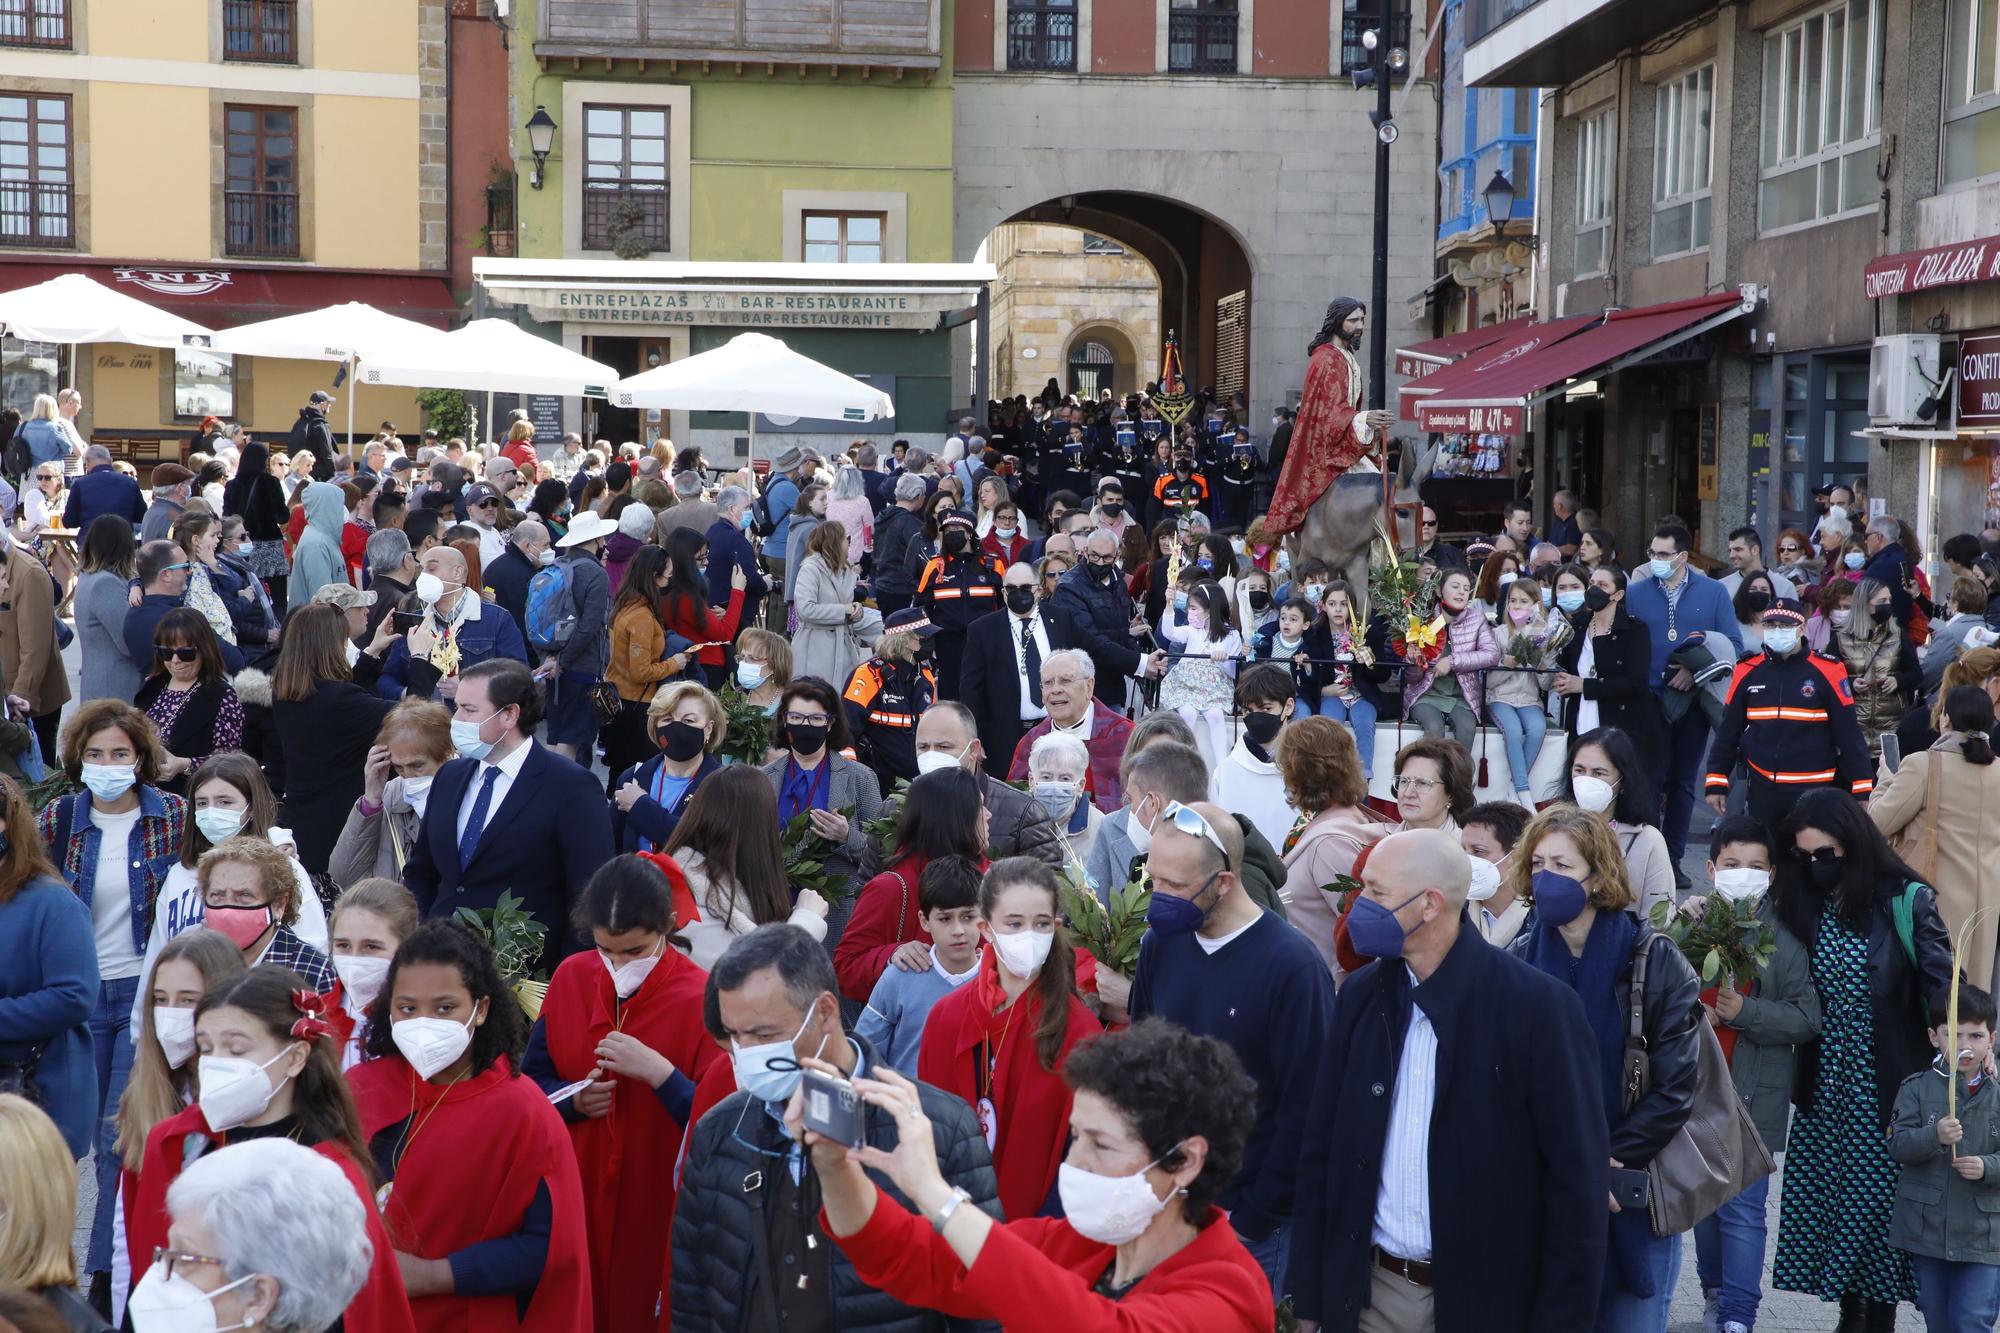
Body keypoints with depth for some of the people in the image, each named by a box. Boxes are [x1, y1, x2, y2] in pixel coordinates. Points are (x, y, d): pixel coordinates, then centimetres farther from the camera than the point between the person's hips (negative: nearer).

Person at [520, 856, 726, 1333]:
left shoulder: (701, 999, -13)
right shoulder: (571, 977, 0)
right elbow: (533, 1080, 8)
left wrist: (658, 1072, -26)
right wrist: (572, 1100, -11)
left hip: (659, 1205, -4)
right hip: (572, 1200, 4)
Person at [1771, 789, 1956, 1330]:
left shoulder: (1906, 902, -9)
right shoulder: (1799, 905, 3)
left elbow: (1941, 981, -10)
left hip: (1887, 1084, -4)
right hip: (1824, 1085, 4)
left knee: (1880, 1199, 2)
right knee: (1823, 1200, 8)